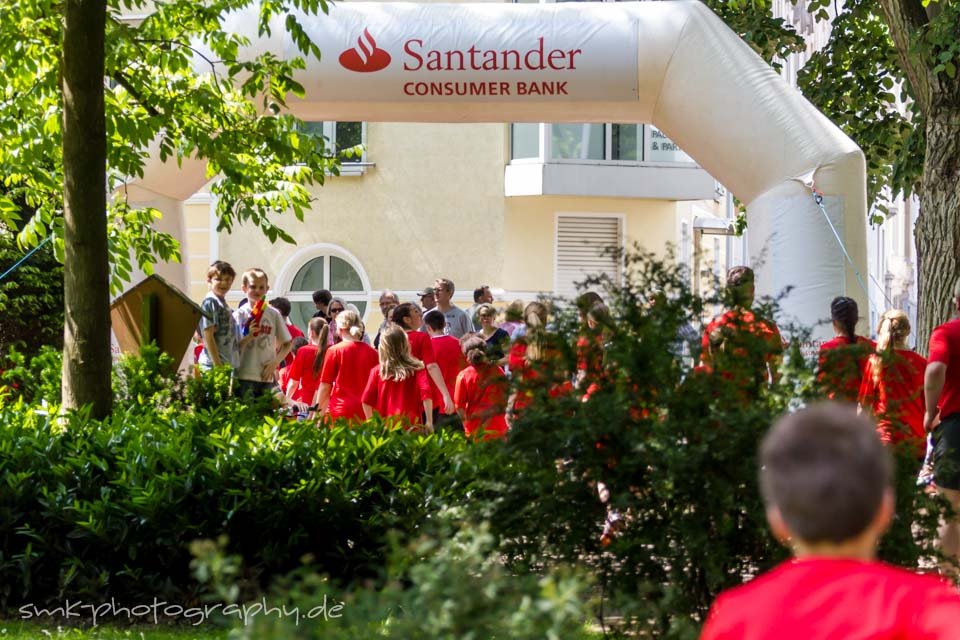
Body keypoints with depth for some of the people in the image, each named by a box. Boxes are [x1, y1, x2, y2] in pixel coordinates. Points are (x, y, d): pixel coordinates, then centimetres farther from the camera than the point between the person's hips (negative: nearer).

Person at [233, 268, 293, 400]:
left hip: (267, 377, 2)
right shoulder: (239, 315, 1)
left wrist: (275, 363, -3)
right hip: (244, 378, -2)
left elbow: (288, 343, 11)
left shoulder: (274, 314, 6)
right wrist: (248, 336, -18)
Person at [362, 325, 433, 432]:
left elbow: (366, 401, 1)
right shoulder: (417, 369, 0)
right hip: (411, 426, -1)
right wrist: (429, 422, -8)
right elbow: (426, 394, -11)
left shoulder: (377, 371, 3)